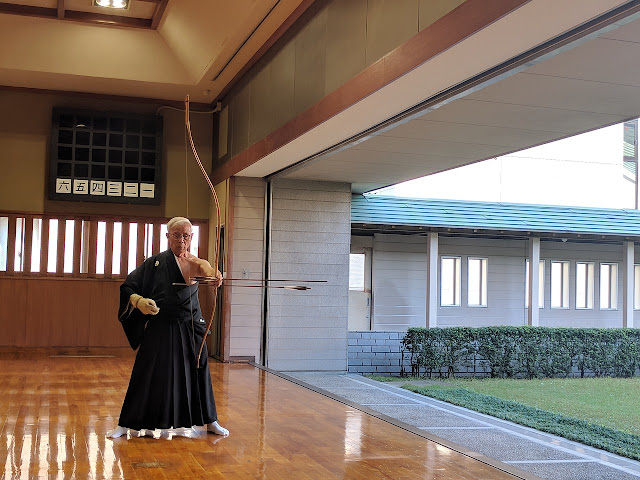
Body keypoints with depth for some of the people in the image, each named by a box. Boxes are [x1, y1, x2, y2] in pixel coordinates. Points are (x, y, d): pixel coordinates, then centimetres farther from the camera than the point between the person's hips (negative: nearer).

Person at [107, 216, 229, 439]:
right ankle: (125, 423, 14)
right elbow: (127, 287, 4)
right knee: (146, 376, 1)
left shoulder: (194, 262, -3)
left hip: (190, 330, 0)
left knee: (198, 373, 7)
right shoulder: (154, 263, 2)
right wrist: (138, 301, -18)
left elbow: (204, 268, -29)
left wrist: (213, 273, -54)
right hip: (159, 329, 0)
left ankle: (209, 421, 23)